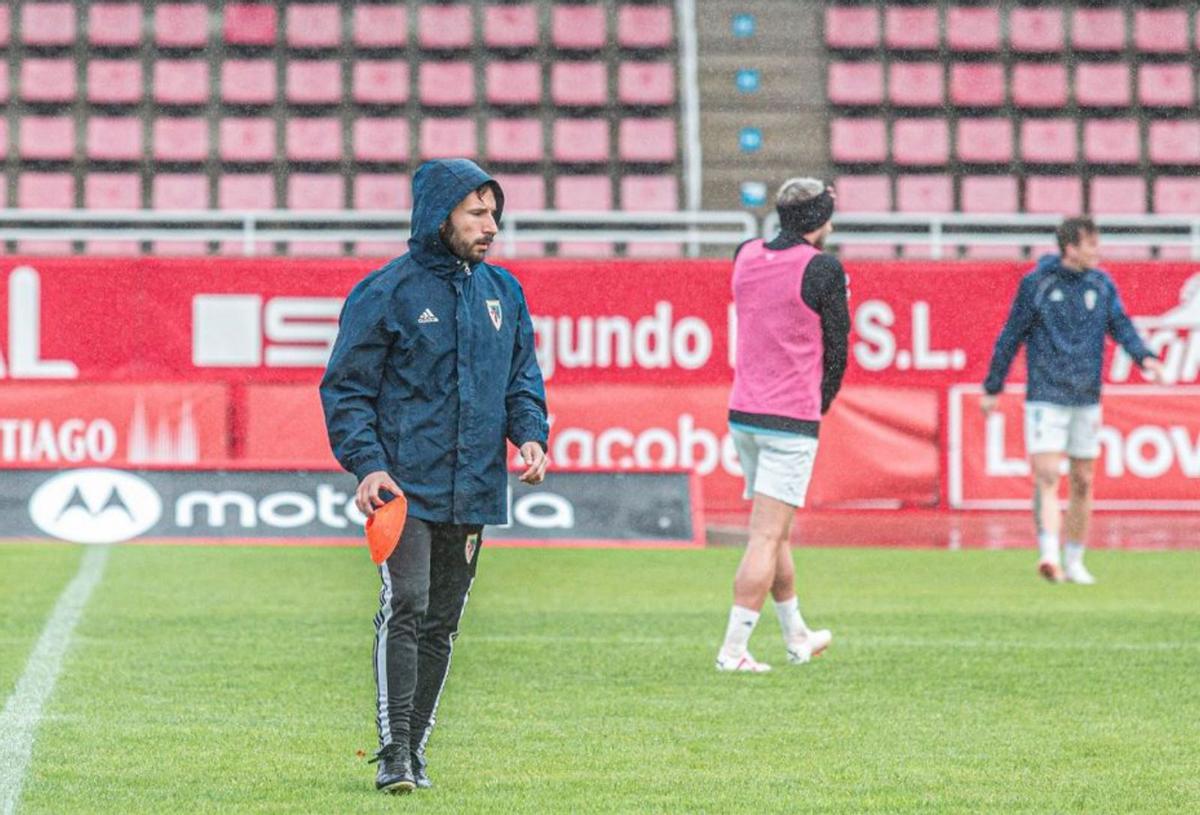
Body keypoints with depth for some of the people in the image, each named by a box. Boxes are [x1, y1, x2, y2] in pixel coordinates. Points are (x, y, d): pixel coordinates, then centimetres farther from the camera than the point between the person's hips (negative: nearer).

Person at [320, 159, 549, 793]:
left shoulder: (503, 292, 12)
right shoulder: (386, 292, -6)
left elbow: (523, 377, 19)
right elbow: (346, 388, -5)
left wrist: (529, 433, 0)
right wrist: (367, 464, -16)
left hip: (474, 490, 6)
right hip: (405, 485, -6)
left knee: (442, 622, 10)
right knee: (405, 610, -15)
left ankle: (415, 747, 17)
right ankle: (393, 752, -14)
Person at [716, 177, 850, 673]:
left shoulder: (746, 256, 5)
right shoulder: (822, 270, -11)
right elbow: (836, 349, -3)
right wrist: (820, 405, 11)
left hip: (743, 414, 7)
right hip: (791, 421, -7)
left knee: (776, 533, 19)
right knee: (767, 538, -6)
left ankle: (797, 638, 32)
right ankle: (733, 649, -11)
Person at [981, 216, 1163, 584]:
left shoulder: (1101, 285, 7)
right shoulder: (1036, 284, -5)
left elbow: (1122, 327, 1)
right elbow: (1011, 337, 0)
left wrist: (1145, 357, -19)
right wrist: (992, 389, 2)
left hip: (1087, 400, 4)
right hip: (1045, 398, -4)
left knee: (1083, 482, 9)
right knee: (1047, 477, -16)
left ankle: (1074, 561, 19)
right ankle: (1049, 554, -25)